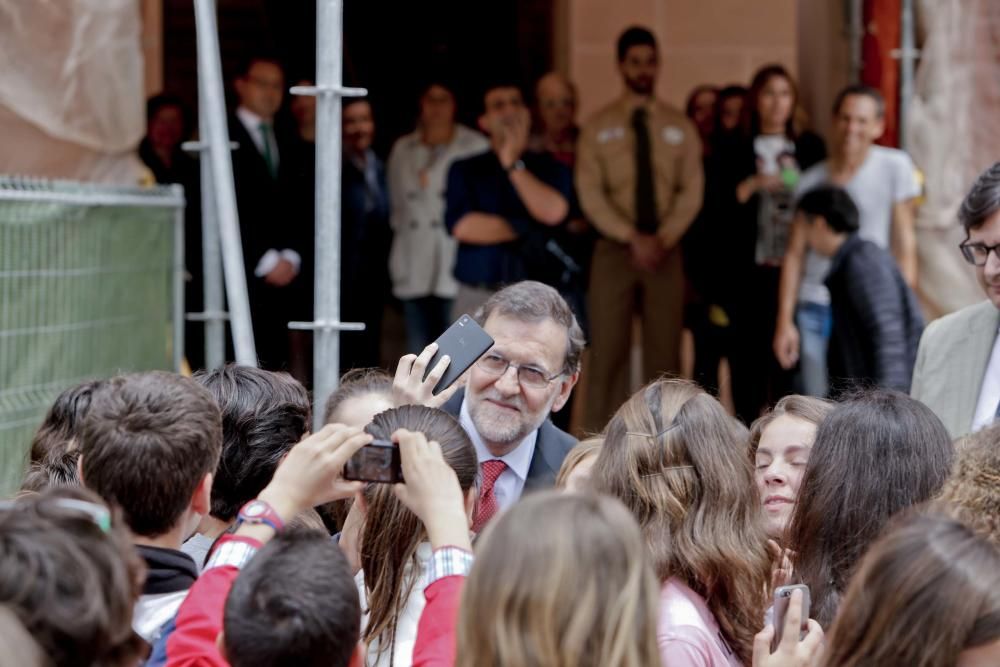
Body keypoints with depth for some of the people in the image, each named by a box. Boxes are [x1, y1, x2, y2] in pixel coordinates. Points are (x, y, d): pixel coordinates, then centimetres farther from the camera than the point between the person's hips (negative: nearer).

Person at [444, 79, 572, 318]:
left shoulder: (549, 168, 10)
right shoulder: (465, 170, 10)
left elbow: (553, 212, -10)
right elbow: (462, 226, -5)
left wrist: (513, 164, -7)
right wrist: (524, 231, -4)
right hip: (477, 298, 0)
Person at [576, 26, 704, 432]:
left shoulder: (680, 128, 7)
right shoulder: (599, 127, 2)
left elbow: (691, 192, 1)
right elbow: (590, 194, -6)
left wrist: (662, 239, -14)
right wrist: (633, 238, -17)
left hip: (666, 252, 2)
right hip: (614, 251, -2)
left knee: (664, 353, 3)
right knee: (609, 352, -3)